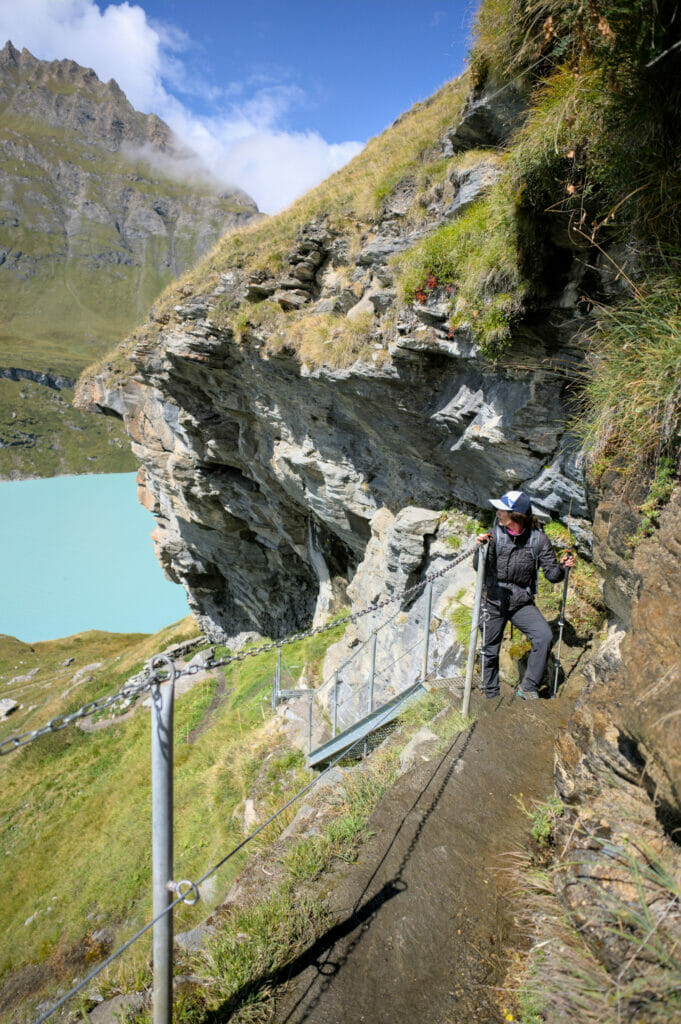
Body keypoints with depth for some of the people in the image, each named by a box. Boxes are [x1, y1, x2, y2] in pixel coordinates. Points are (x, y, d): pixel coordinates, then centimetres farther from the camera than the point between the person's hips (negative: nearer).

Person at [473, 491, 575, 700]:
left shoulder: (538, 539, -5)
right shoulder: (495, 534, -6)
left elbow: (551, 574, -2)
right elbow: (478, 568, -8)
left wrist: (562, 567, -23)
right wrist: (481, 548, -26)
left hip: (522, 602, 0)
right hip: (494, 599, 0)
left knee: (545, 636, -22)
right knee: (490, 650, 8)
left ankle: (528, 687, -4)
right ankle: (491, 696, 29)